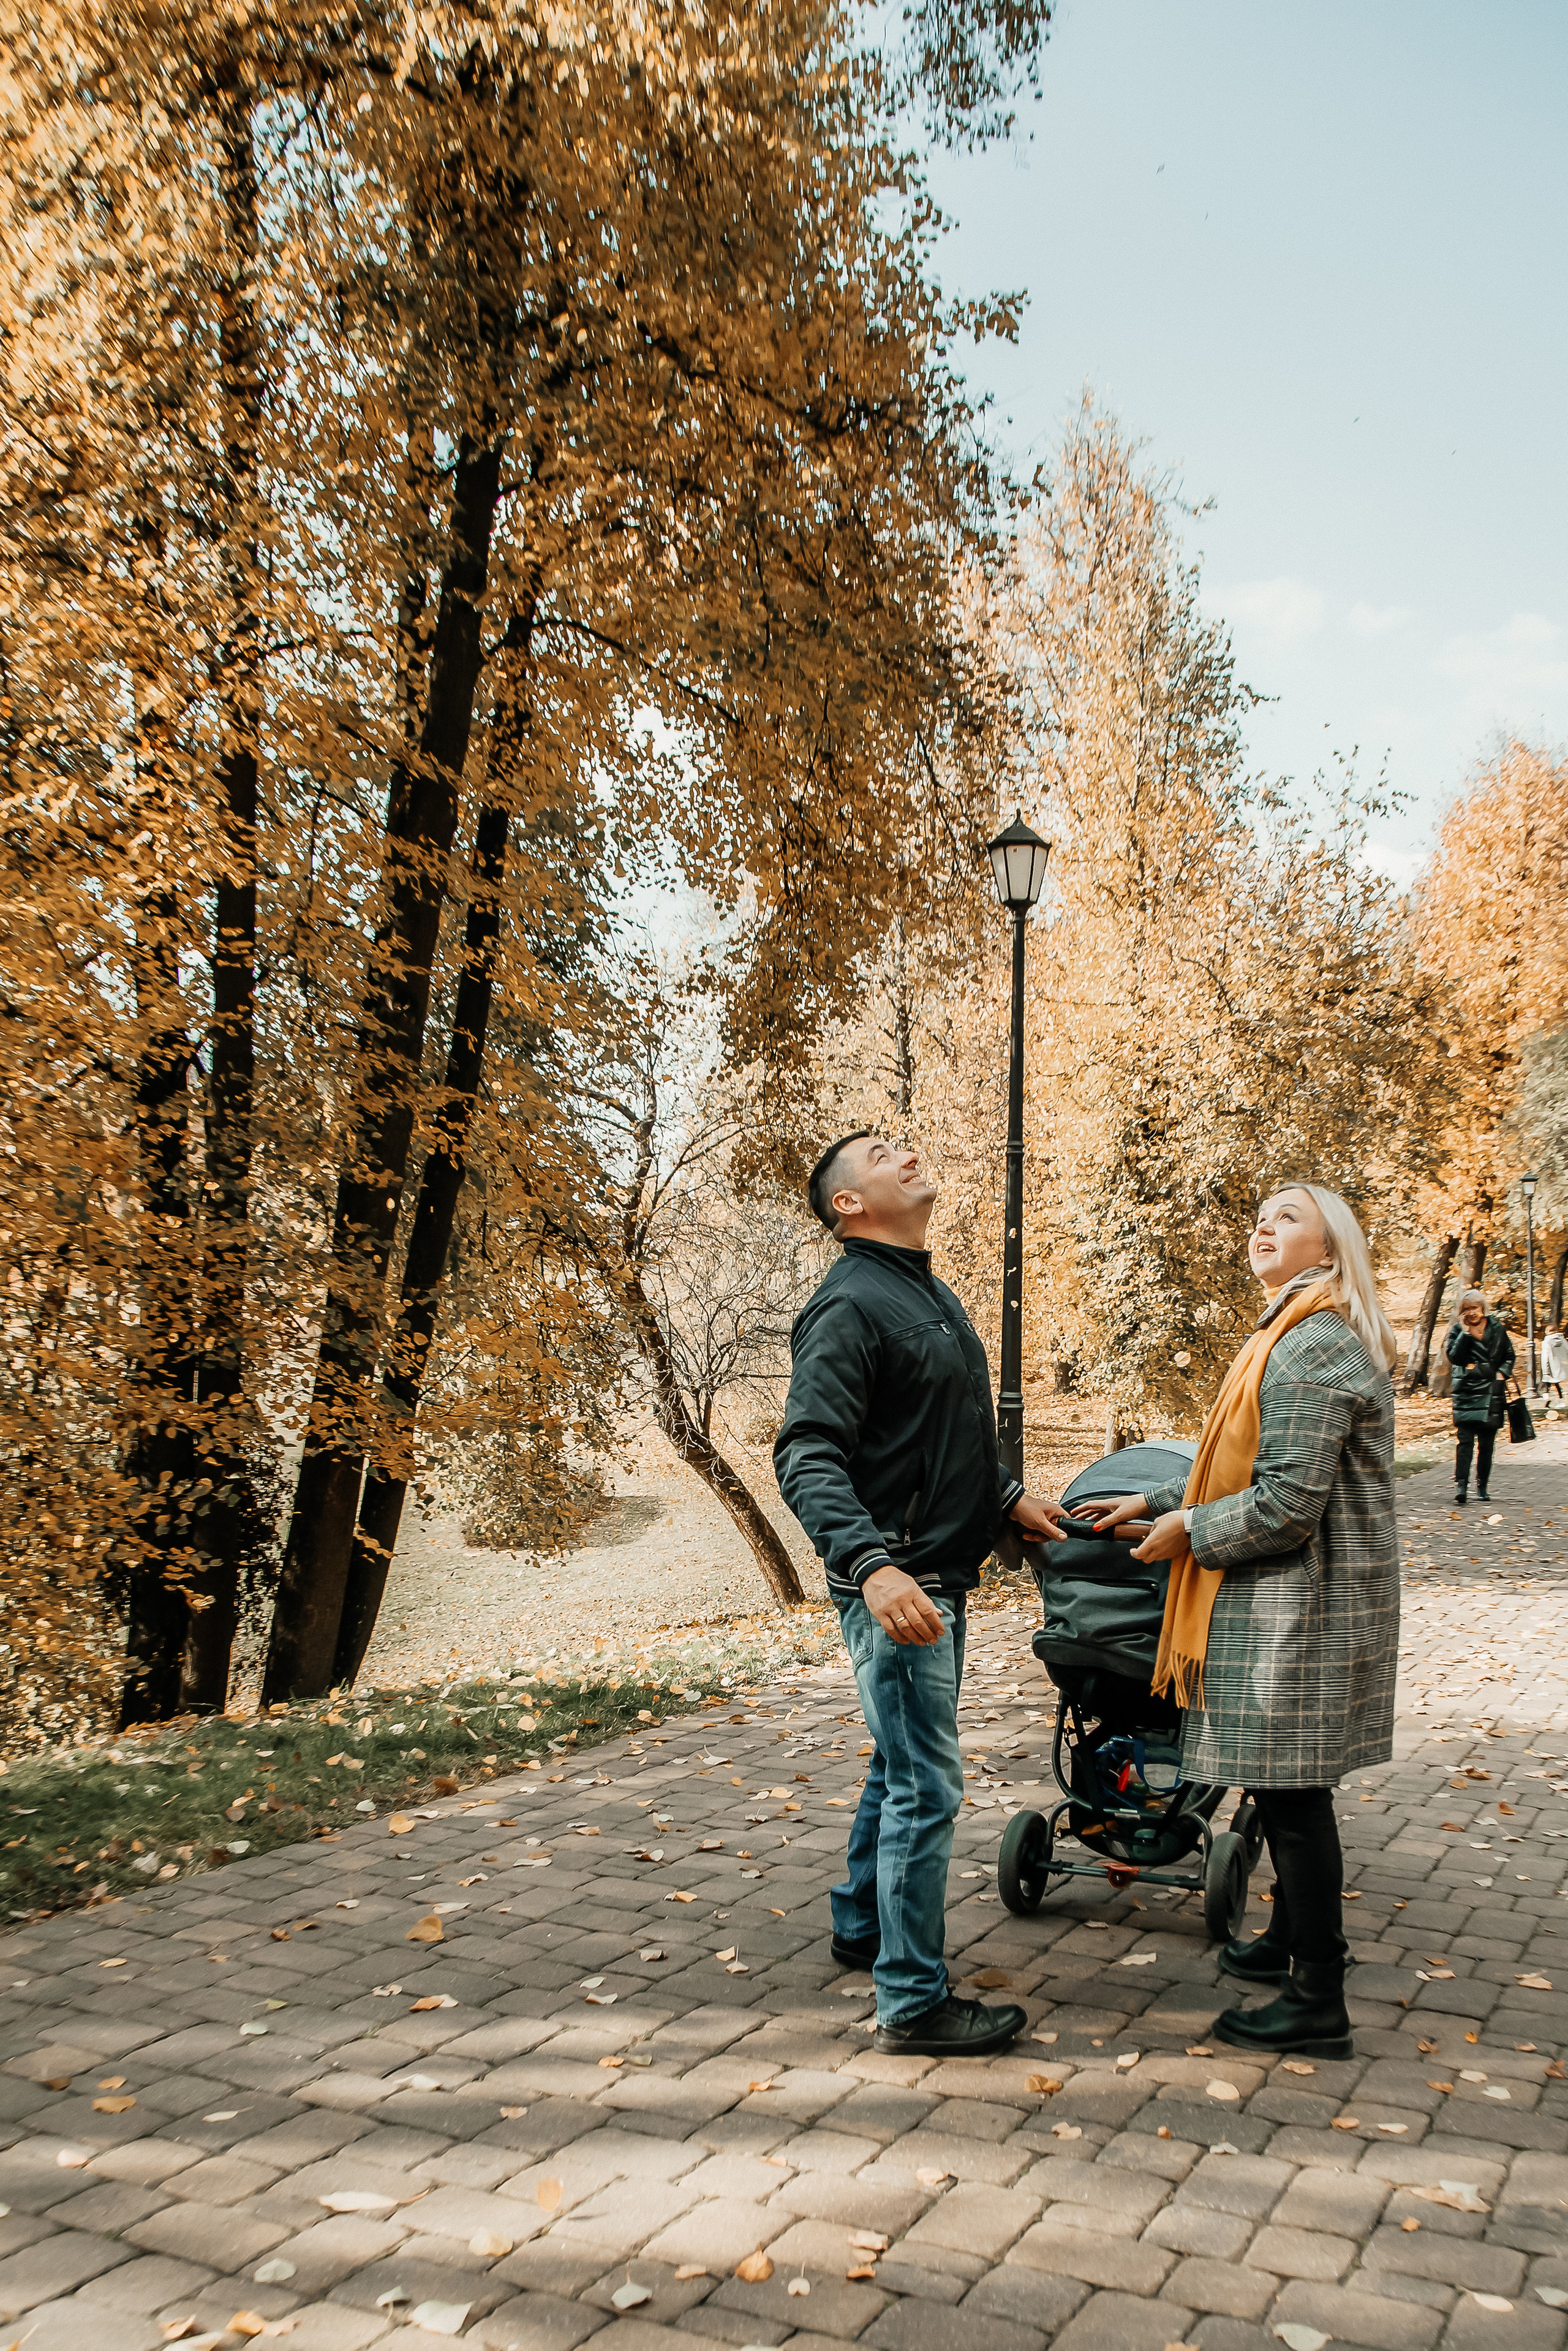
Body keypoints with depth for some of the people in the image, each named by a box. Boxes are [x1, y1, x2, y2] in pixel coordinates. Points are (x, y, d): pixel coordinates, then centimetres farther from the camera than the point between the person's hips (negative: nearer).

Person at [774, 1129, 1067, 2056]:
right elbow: (807, 1456, -26)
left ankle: (863, 1926, 38)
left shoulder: (932, 1293, 14)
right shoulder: (849, 1304, -17)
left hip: (941, 1576, 10)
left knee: (904, 1765, 21)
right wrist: (873, 1564, -36)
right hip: (895, 1582, -10)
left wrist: (1008, 1497, 23)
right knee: (927, 1787, -5)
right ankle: (915, 2001, 6)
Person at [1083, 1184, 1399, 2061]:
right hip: (1293, 1597, 10)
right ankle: (1297, 1940, 36)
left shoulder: (1309, 1350, -20)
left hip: (1303, 1602, -10)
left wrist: (1188, 1533, -10)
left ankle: (1319, 2004, 7)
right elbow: (1247, 1466, 23)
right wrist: (1155, 1501, 20)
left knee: (1293, 1790, -3)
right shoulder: (1302, 1337, 15)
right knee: (1286, 1785, 20)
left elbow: (1287, 1505, -23)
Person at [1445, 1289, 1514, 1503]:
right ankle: (1460, 1485, -19)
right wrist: (1465, 1333, -16)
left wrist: (1502, 1373, 2)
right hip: (1466, 1392, -2)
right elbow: (1453, 1356, -12)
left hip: (1491, 1392, 2)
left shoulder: (1497, 1328, 7)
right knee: (1464, 1439, -14)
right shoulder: (1457, 1330, 2)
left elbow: (1509, 1355, 18)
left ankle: (1482, 1486, 17)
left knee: (1486, 1443, 6)